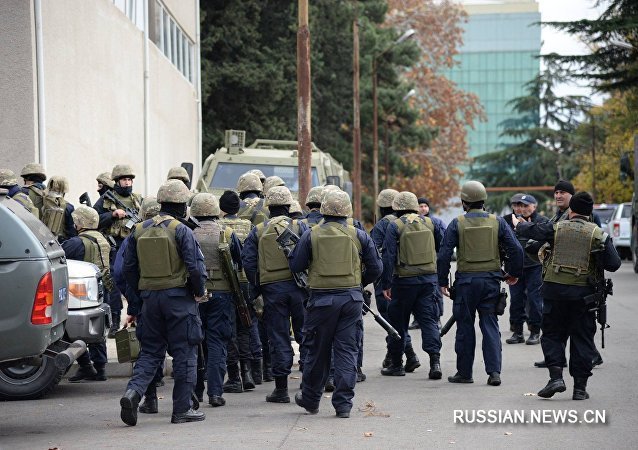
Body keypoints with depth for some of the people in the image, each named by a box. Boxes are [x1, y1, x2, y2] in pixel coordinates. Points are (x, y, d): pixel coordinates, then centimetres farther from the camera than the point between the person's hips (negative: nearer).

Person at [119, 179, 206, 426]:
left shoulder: (139, 231, 8)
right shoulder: (181, 230, -10)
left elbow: (129, 269, 11)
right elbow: (196, 267, -16)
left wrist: (134, 306, 17)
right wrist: (200, 292, 3)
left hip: (149, 297, 5)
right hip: (178, 297, -5)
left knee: (150, 352, 12)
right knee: (184, 353, 5)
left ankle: (133, 392, -11)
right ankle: (182, 409, 8)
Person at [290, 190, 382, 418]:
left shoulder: (311, 235, -4)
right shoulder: (359, 236, 1)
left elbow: (295, 265, 0)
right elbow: (376, 268, 5)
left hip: (322, 299, -1)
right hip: (352, 299, 1)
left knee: (317, 350, 12)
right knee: (347, 350, 5)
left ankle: (310, 399, 25)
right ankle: (343, 403, 1)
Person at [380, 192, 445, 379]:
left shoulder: (395, 226, -6)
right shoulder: (430, 223, 6)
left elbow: (388, 257, -10)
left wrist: (386, 284, -7)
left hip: (404, 280, -3)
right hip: (429, 279, 3)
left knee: (398, 322, 9)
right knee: (429, 320, 3)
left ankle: (396, 364, 16)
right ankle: (435, 360, -12)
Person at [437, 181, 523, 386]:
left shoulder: (457, 224, -4)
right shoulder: (497, 222, 1)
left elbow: (444, 255, -7)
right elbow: (516, 249, -2)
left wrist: (443, 281, 1)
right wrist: (514, 273, 13)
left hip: (466, 280, -2)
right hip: (491, 280, 2)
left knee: (465, 327, 8)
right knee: (490, 325, 6)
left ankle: (464, 372, 13)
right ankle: (494, 371, -5)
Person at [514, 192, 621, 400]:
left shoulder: (557, 228, 0)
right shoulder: (598, 234, -3)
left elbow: (530, 230, 15)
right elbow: (613, 264, -5)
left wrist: (517, 224, 37)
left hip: (555, 289, 0)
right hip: (583, 293, 0)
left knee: (552, 334, 11)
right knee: (582, 338, 7)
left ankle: (556, 377, -5)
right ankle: (580, 387, 7)